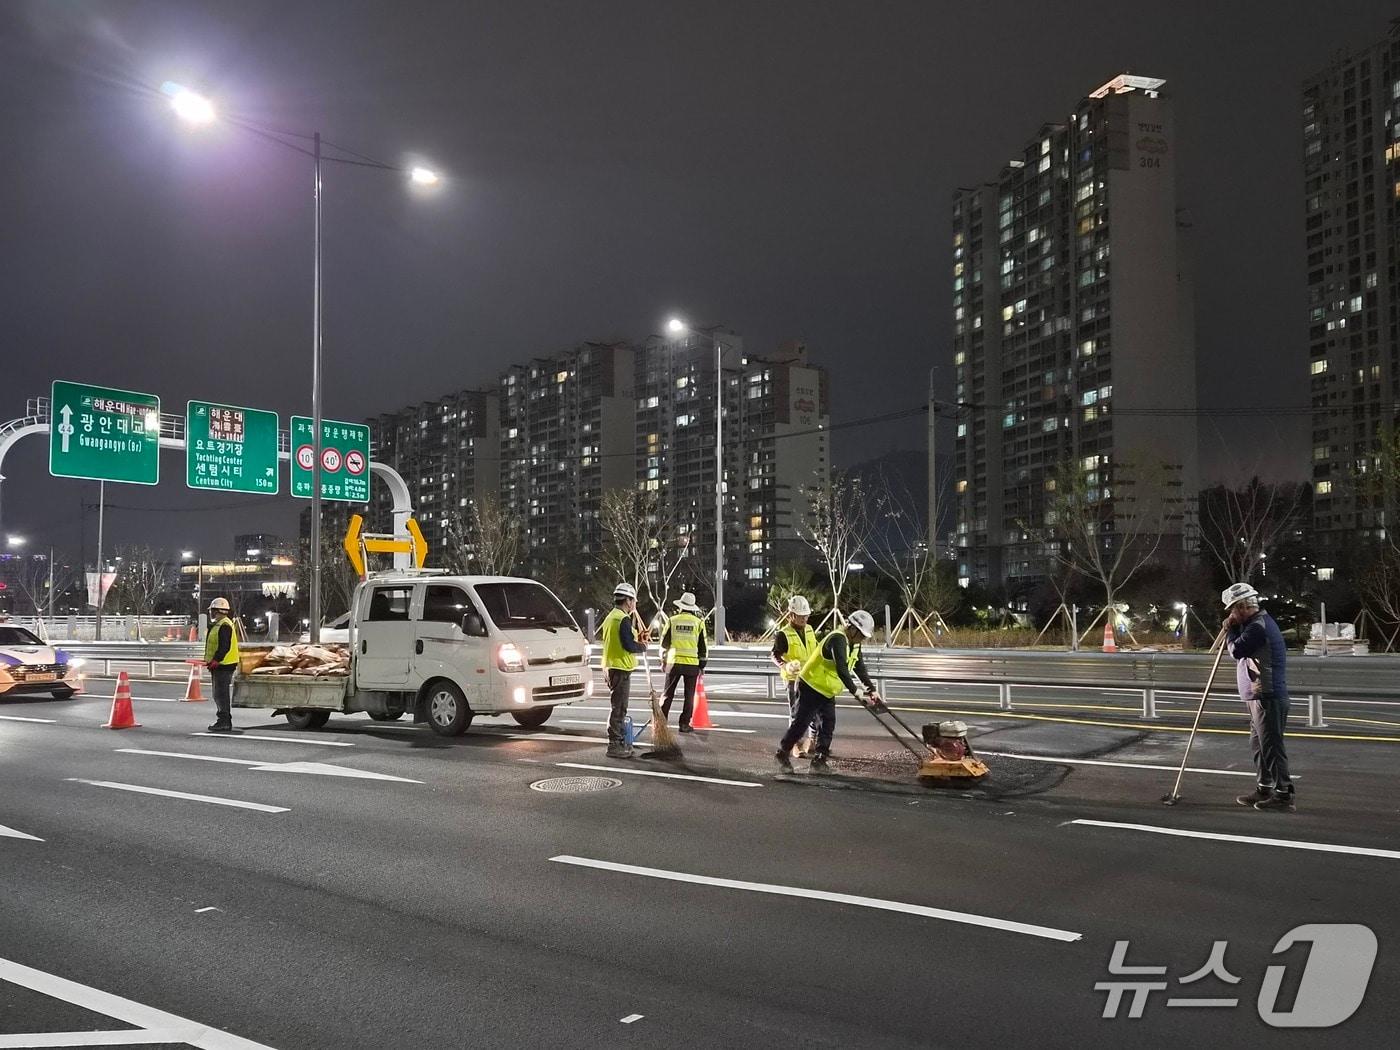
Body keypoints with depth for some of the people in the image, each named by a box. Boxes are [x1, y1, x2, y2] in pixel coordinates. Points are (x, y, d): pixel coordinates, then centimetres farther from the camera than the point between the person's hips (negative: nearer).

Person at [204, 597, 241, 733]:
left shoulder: (224, 626, -16)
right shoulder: (218, 625, 19)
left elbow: (225, 647, -24)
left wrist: (215, 660, -26)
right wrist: (211, 660, 18)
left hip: (223, 665, -11)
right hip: (220, 665, 11)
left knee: (222, 694, -9)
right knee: (219, 695, 15)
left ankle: (225, 723, -7)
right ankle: (223, 721, 21)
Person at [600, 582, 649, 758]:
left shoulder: (610, 617, 16)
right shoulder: (623, 619, -16)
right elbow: (629, 646, -22)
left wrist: (637, 638, 11)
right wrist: (643, 646, -4)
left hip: (611, 667, 10)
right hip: (621, 669, -10)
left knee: (619, 708, 17)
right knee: (619, 709, -6)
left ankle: (621, 742, 24)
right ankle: (614, 745, -3)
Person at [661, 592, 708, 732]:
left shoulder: (673, 620, 1)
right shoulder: (698, 622, 1)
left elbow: (664, 643, 5)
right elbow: (703, 647, 4)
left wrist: (663, 661, 20)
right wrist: (702, 666, 12)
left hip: (674, 662, 0)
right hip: (692, 663, 0)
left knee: (668, 694, 9)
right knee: (689, 695, 7)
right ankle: (684, 724, 6)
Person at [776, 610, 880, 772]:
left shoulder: (854, 645, 6)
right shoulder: (838, 640, -27)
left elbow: (860, 669, 11)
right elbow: (842, 669, -35)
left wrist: (872, 690, 2)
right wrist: (855, 692, -35)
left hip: (827, 690, 10)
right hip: (811, 686, -9)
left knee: (829, 723, 4)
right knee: (801, 723, -3)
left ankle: (819, 760, 9)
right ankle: (783, 753, 12)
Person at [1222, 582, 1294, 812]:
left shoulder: (1258, 626, -18)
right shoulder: (1259, 622, 16)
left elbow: (1237, 650, -23)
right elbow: (1242, 650, 19)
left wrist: (1230, 629, -5)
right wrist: (1233, 628, 3)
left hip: (1267, 697, -11)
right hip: (1260, 696, 11)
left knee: (1271, 746, -7)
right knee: (1259, 745, 16)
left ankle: (1283, 795, -4)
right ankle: (1263, 789, 24)